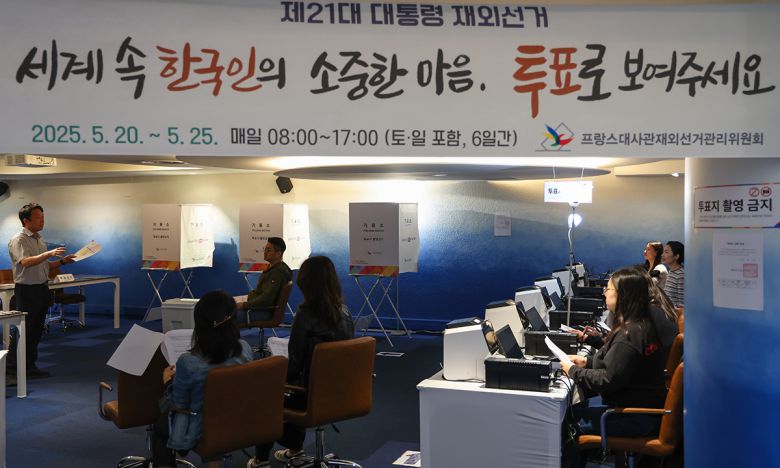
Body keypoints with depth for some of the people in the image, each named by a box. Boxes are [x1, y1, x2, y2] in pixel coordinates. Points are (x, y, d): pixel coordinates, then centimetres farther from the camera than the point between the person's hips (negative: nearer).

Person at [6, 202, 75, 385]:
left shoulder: (39, 240, 14)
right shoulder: (18, 240, -12)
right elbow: (26, 262, -27)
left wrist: (62, 261, 8)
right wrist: (49, 253, -34)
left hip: (42, 288, 8)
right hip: (26, 290, -8)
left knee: (36, 330, 12)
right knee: (22, 331, -7)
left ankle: (30, 366, 22)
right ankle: (10, 370, -1)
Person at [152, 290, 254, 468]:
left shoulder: (188, 363, -31)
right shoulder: (244, 349, -18)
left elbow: (179, 404, -14)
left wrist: (168, 381, 4)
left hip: (200, 431, -4)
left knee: (160, 424, 28)